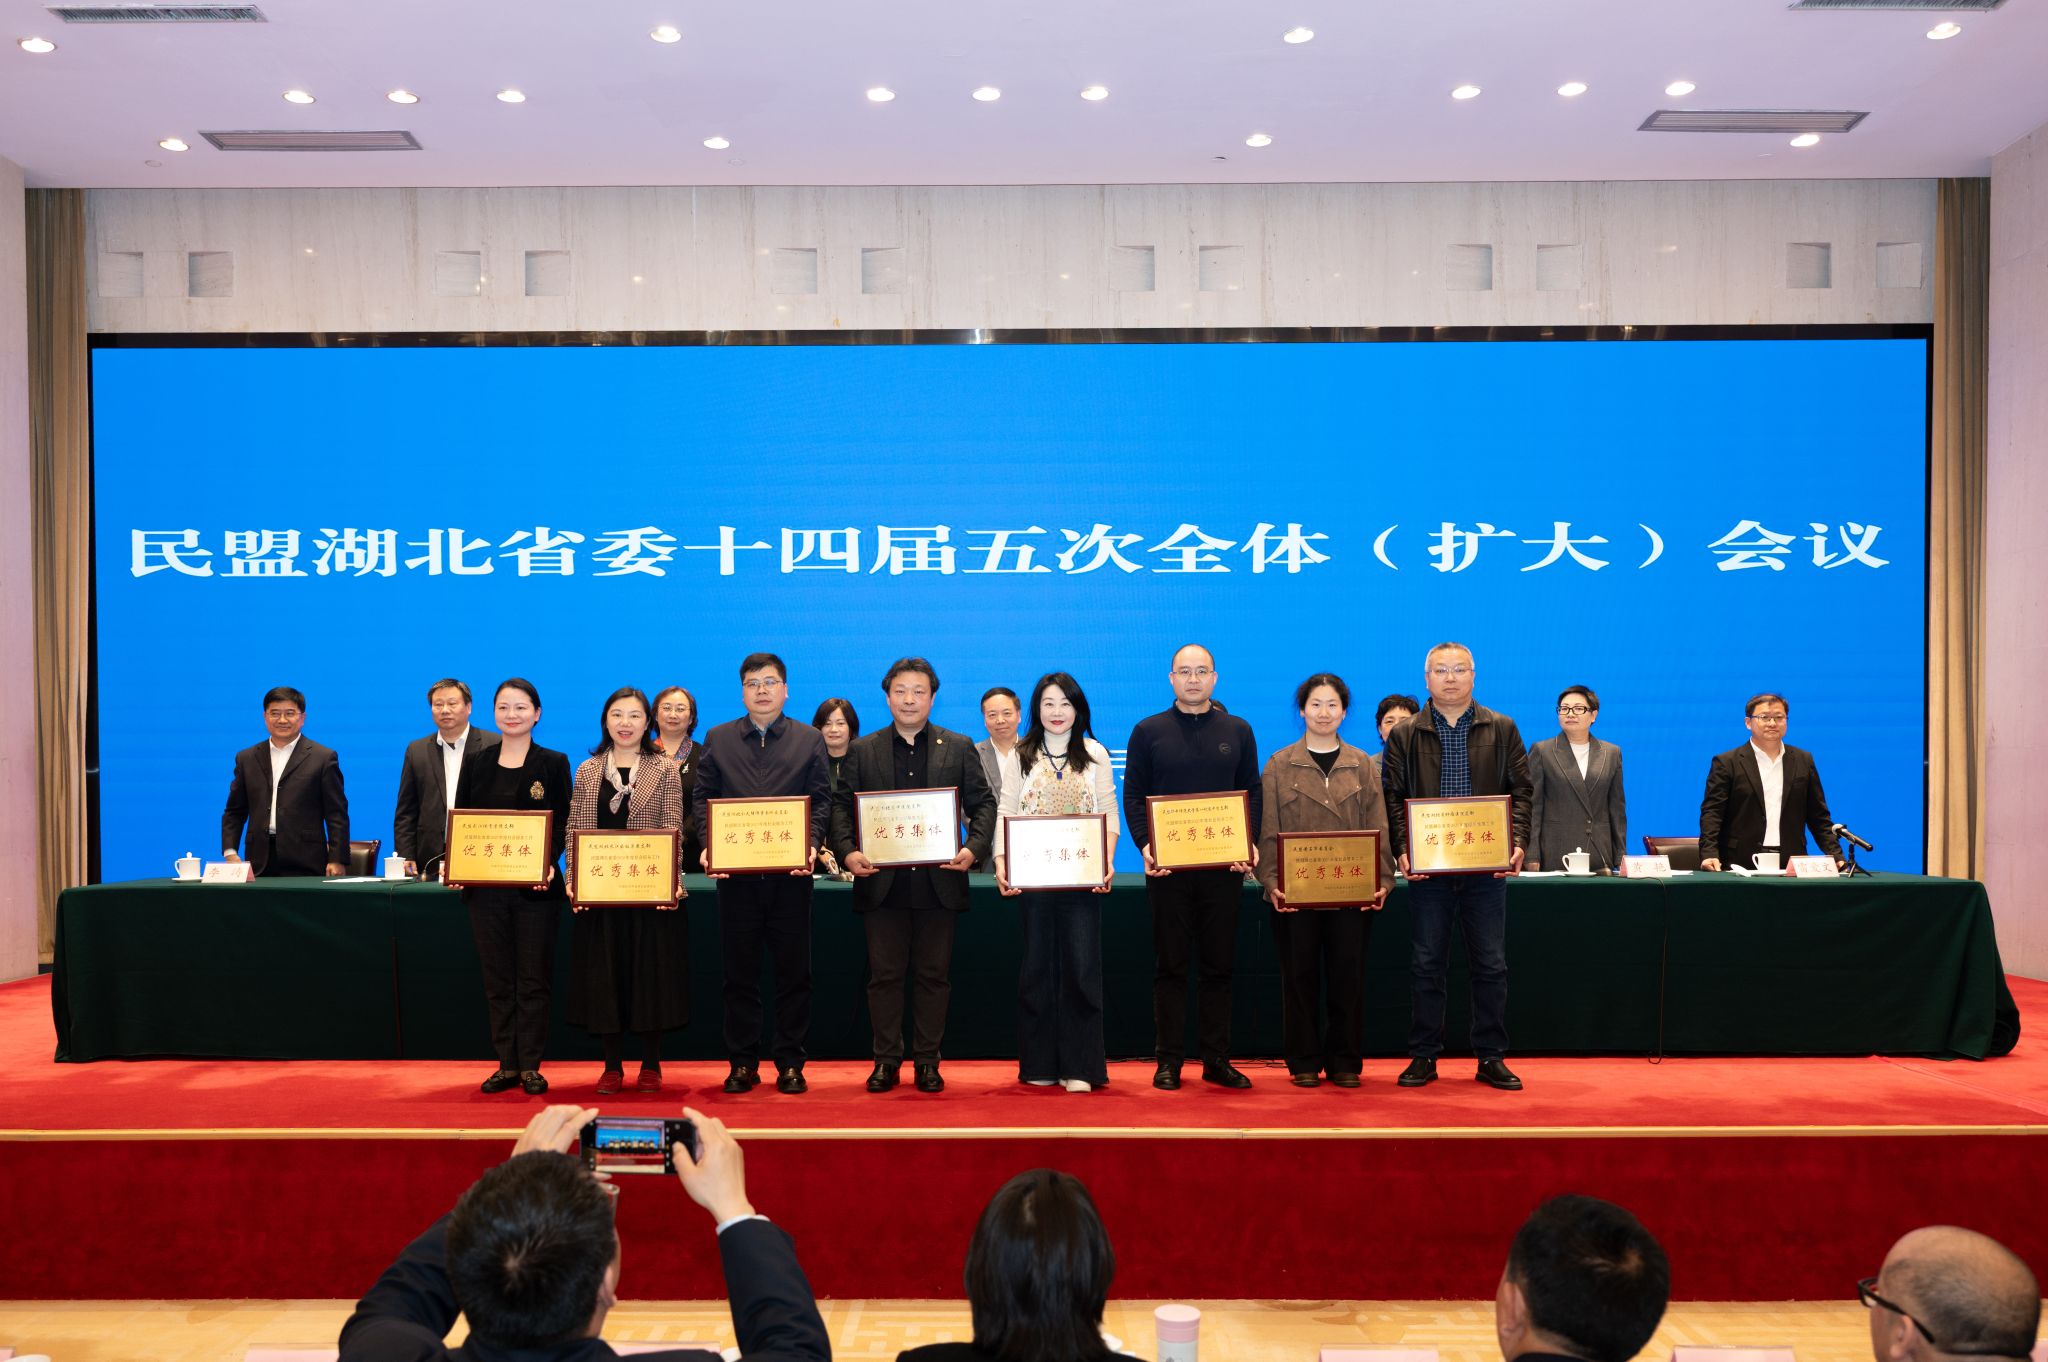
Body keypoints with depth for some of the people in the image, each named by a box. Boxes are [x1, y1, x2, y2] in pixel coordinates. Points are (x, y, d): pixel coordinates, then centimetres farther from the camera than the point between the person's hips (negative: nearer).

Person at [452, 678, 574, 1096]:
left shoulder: (553, 763, 1)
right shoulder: (475, 763, 9)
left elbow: (561, 825, -4)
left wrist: (548, 864, -20)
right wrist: (453, 862, -10)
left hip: (534, 886, -3)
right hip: (485, 885, 3)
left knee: (533, 979, 3)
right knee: (497, 979, 8)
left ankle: (531, 1066, 10)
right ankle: (507, 1065, 15)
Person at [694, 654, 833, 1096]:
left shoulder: (809, 740, 8)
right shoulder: (718, 739, 10)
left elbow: (822, 801, 3)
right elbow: (704, 798, 7)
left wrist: (812, 845, -13)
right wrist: (709, 846, -9)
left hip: (791, 875, -1)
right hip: (735, 873, 1)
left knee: (793, 972, 4)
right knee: (740, 973, 7)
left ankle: (790, 1064, 14)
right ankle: (741, 1064, 16)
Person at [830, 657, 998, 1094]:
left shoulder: (959, 747, 8)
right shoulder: (863, 751, 9)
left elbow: (983, 803, 5)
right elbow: (841, 805, 6)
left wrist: (973, 849, -11)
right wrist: (847, 852, -11)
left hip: (938, 881, 0)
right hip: (882, 882, 0)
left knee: (934, 975, 6)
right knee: (884, 974, 5)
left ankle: (927, 1061, 16)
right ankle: (886, 1060, 16)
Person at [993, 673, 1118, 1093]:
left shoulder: (1095, 755, 7)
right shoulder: (1020, 756, 8)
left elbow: (1109, 813, 4)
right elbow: (1006, 812, 4)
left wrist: (1108, 861, -10)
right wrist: (1001, 863, -10)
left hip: (1083, 877, -1)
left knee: (1081, 965, -3)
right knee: (1037, 966, 6)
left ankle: (1079, 1067, 4)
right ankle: (1039, 1064, 15)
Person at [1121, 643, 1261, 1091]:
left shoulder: (1238, 731, 9)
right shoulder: (1148, 731, 4)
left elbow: (1253, 793, 8)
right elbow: (1133, 796, 3)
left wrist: (1251, 843, -7)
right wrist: (1145, 844, -12)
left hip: (1224, 866, 2)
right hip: (1167, 866, -1)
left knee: (1219, 964, 6)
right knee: (1171, 965, 4)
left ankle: (1217, 1059, 15)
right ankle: (1169, 1060, 11)